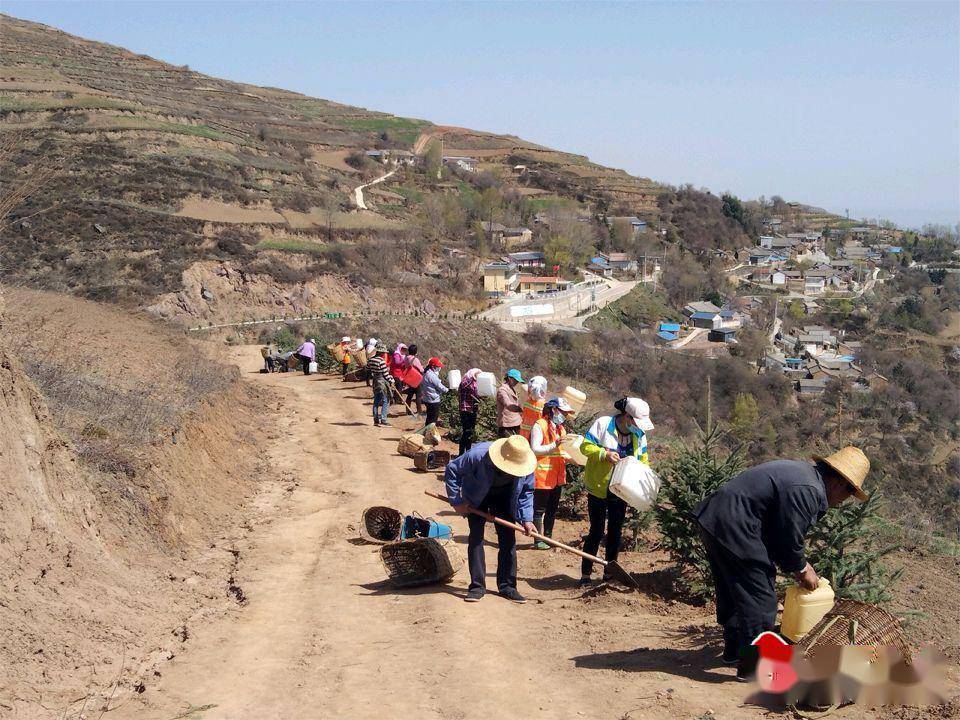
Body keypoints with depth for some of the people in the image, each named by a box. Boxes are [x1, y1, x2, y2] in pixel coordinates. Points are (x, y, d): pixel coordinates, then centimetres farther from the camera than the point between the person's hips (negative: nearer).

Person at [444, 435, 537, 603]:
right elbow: (452, 470, -23)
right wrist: (456, 501, -22)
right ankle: (477, 586, -1)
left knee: (508, 539, -1)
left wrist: (526, 518, -17)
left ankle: (507, 586, 9)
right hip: (477, 498, -2)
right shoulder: (478, 455, -38)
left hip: (505, 498, 2)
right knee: (476, 537, -8)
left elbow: (526, 491, -9)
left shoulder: (526, 465, -28)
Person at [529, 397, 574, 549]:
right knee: (539, 509, 0)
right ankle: (538, 541, 7)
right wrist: (554, 445, -26)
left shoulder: (561, 428, 15)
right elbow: (534, 450, -20)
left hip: (557, 476, 8)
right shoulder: (539, 426, -11)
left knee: (552, 509, 15)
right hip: (542, 477, -8)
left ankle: (548, 538, 26)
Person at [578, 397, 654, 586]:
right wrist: (605, 454, -27)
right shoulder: (603, 424, -14)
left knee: (616, 531, 11)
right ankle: (585, 574, 8)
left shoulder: (639, 434, 3)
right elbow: (585, 446, -13)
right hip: (599, 488, -5)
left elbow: (643, 458, 12)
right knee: (597, 531, -3)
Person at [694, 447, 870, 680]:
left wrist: (799, 564, 19)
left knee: (732, 591, 23)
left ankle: (735, 650, 38)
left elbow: (785, 531, 22)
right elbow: (789, 537, -13)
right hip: (733, 528, -11)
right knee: (760, 597, -3)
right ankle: (753, 667, 5)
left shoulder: (801, 471, 16)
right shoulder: (807, 490, -18)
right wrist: (802, 570, 3)